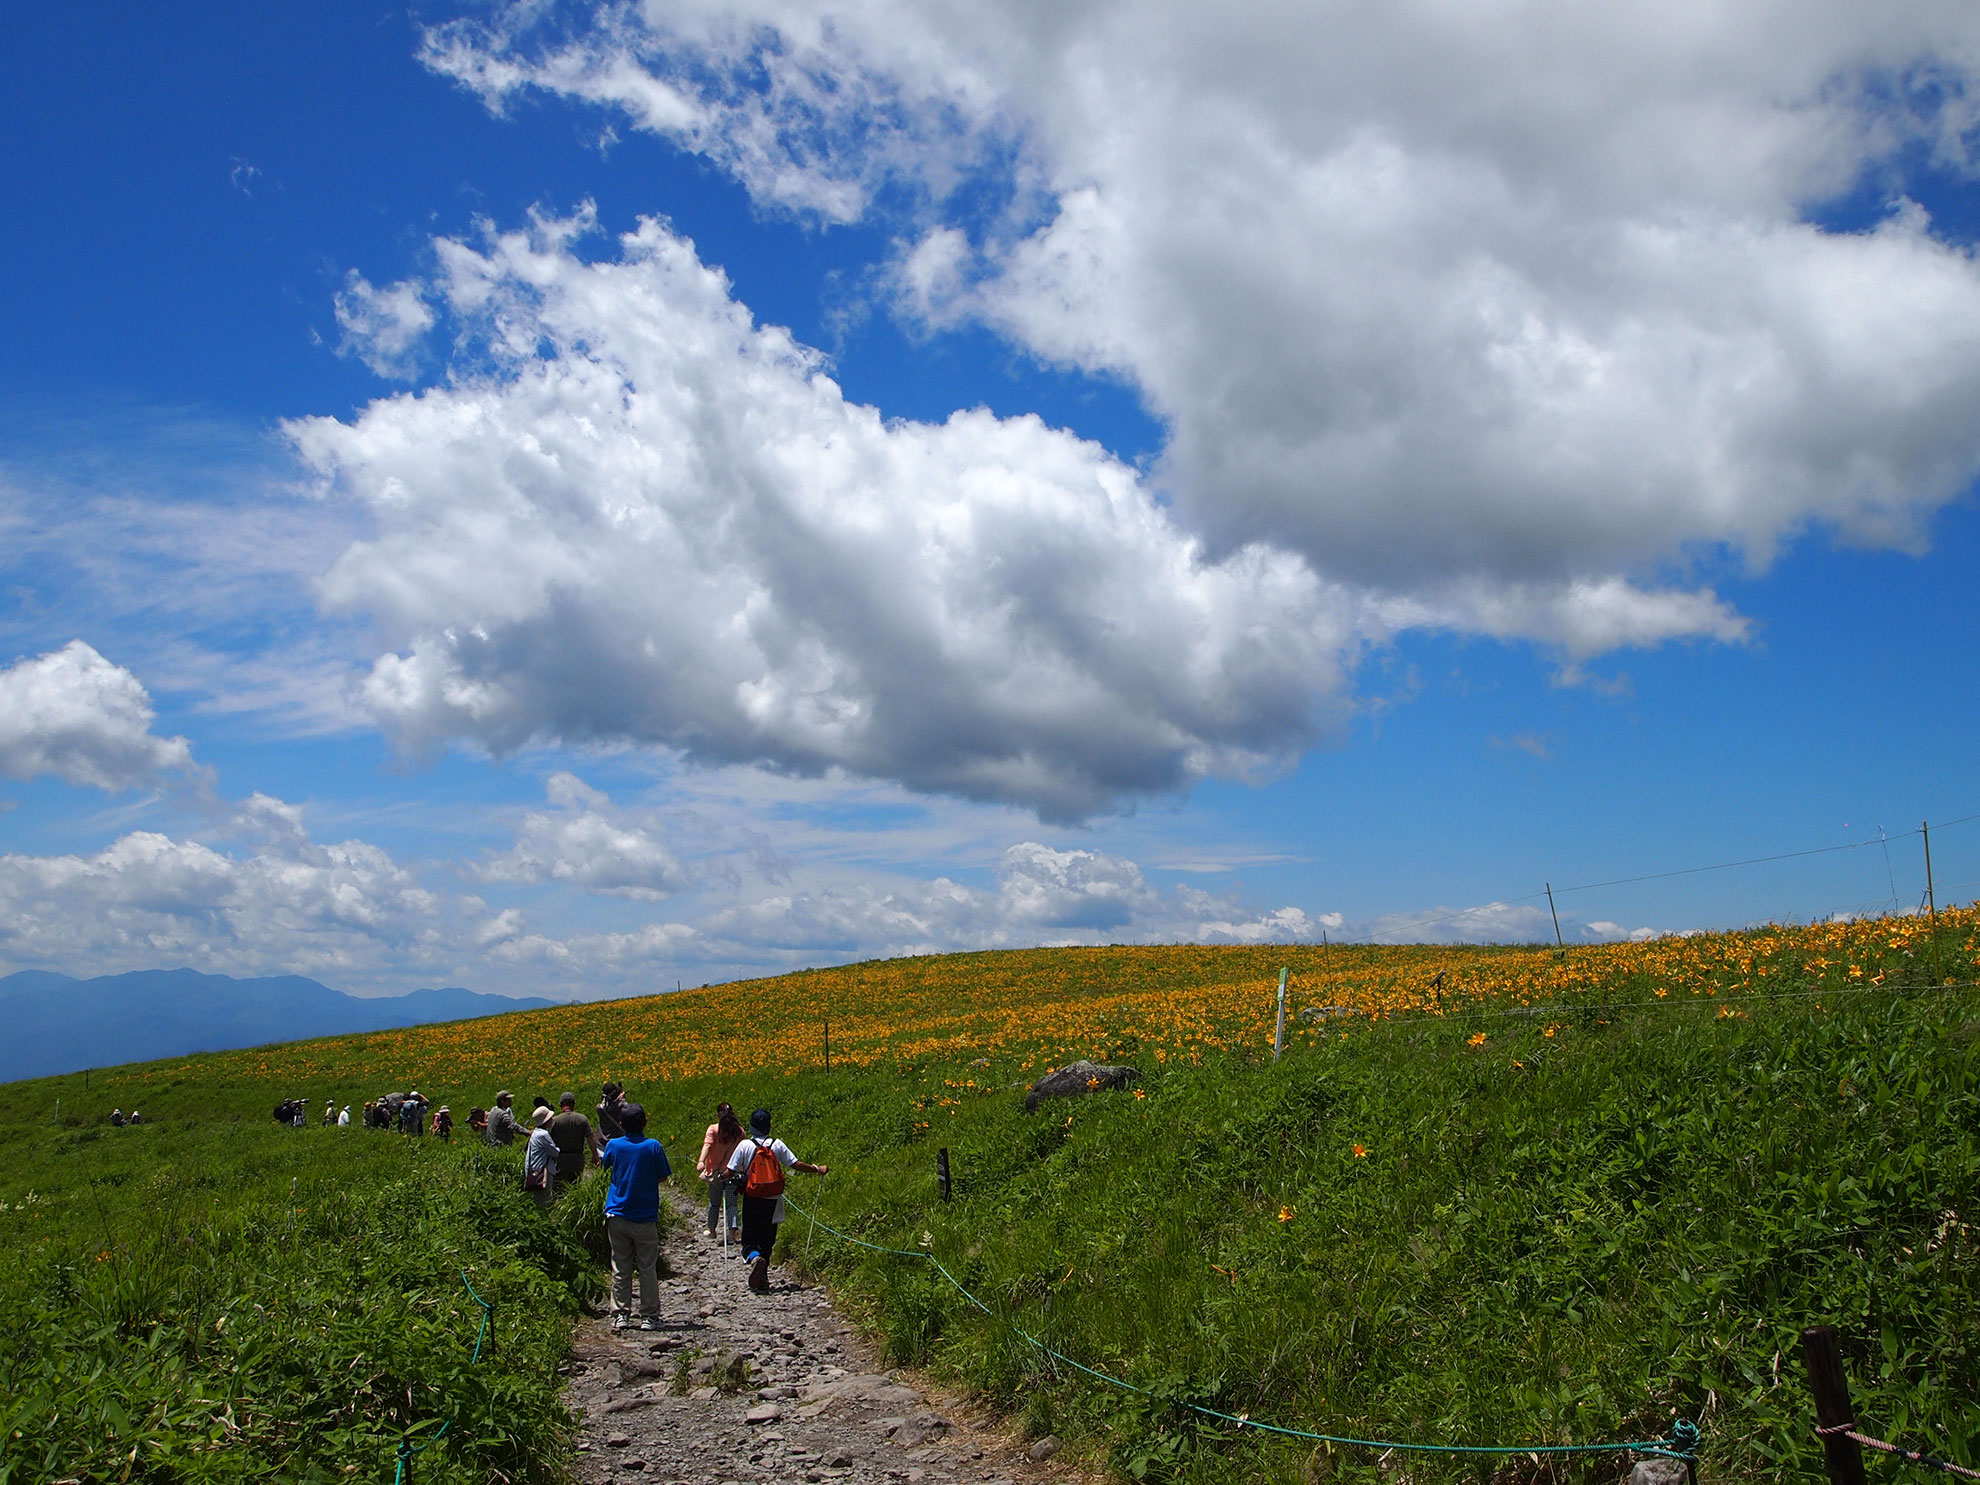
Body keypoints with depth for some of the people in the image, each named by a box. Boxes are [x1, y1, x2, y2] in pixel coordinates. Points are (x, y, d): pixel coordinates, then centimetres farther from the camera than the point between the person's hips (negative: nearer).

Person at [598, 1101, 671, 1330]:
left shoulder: (613, 1145, -3)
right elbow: (663, 1176, -1)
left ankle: (621, 1314, 10)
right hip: (645, 1217, -2)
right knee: (647, 1268, 5)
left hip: (617, 1215, 2)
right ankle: (649, 1316, 8)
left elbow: (605, 1164, 16)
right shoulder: (653, 1147, -9)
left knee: (620, 1268, 9)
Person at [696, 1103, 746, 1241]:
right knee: (731, 1203, 3)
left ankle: (712, 1230, 25)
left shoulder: (713, 1129, -7)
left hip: (716, 1171, -1)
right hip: (733, 1172, 1)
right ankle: (732, 1230, -10)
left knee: (714, 1202, 14)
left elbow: (707, 1145, -23)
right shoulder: (739, 1131, 1)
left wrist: (701, 1161, -36)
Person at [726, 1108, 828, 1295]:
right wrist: (817, 1169, 13)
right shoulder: (777, 1145, -2)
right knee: (767, 1240, 14)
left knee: (749, 1239, 6)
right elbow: (796, 1164, -2)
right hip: (772, 1202, 2)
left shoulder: (745, 1145, -6)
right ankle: (762, 1280, 12)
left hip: (752, 1201, -2)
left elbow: (730, 1171, -6)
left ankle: (754, 1258, -27)